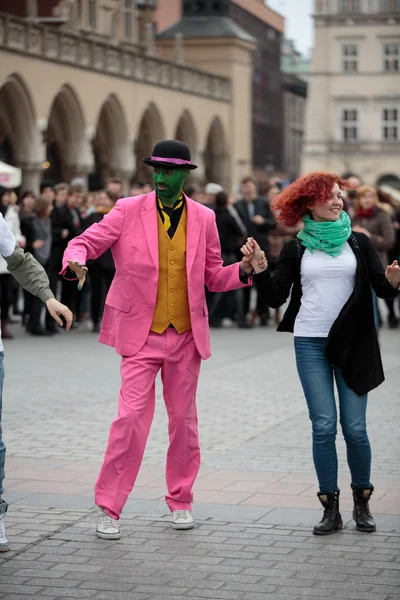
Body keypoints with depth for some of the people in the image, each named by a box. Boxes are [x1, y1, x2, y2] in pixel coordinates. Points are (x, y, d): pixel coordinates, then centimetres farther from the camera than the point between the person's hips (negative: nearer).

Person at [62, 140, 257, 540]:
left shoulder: (203, 218, 5)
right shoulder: (128, 211, -3)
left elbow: (214, 277, 11)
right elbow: (84, 242, -4)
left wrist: (243, 270, -9)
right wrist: (75, 260, -28)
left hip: (186, 335, 3)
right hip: (141, 334, -3)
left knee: (183, 419, 11)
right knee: (132, 416, -10)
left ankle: (180, 501, 27)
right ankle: (108, 507, 3)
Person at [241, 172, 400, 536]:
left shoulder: (358, 243, 6)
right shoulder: (297, 249, 6)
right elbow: (275, 298, 3)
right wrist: (259, 269, -12)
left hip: (351, 343, 0)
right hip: (310, 344, 0)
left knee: (355, 427, -2)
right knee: (323, 426, -4)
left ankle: (362, 501, 17)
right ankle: (331, 509, 5)